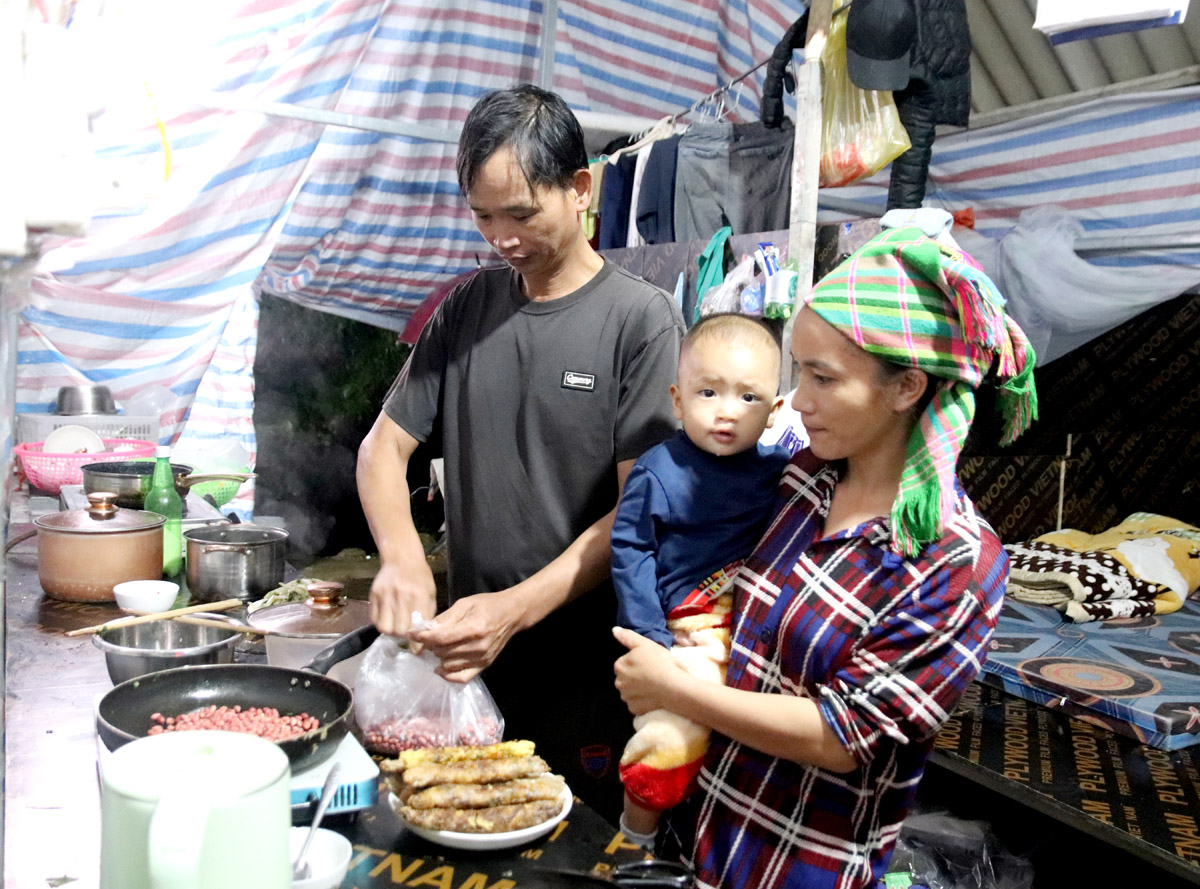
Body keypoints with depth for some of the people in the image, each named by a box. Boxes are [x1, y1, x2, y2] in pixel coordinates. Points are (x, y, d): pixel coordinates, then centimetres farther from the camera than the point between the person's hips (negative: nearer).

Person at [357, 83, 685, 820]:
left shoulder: (642, 318, -10)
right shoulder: (467, 309, 6)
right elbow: (386, 445, 5)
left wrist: (518, 607, -22)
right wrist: (401, 558, -14)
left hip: (586, 680, -4)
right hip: (469, 658, 4)